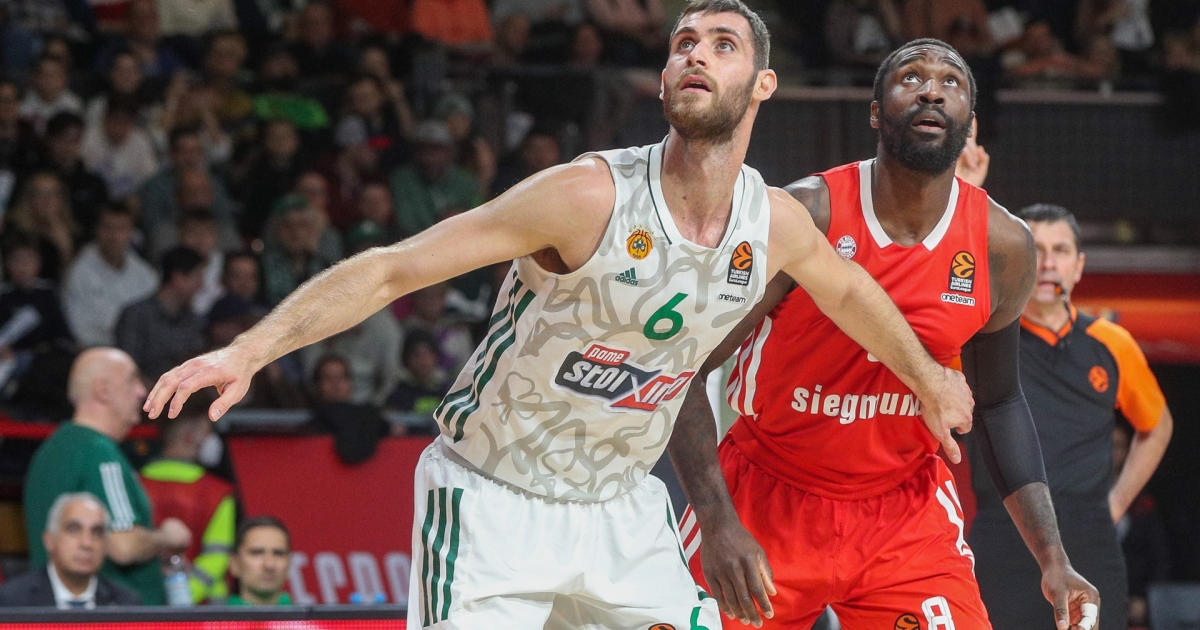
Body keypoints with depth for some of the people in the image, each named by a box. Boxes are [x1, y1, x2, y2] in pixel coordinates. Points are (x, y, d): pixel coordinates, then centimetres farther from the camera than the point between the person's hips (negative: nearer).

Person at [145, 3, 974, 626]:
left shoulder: (777, 222, -5)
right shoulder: (592, 196, -24)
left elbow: (849, 290, 21)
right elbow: (393, 269, -25)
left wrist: (929, 378, 36)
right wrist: (249, 351, -34)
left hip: (622, 507, 6)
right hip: (493, 500, -6)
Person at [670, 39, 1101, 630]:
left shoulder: (1003, 247, -6)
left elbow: (998, 402, 10)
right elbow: (685, 370, -16)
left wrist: (1052, 558, 2)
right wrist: (717, 522, -26)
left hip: (906, 511, 3)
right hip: (770, 499, -3)